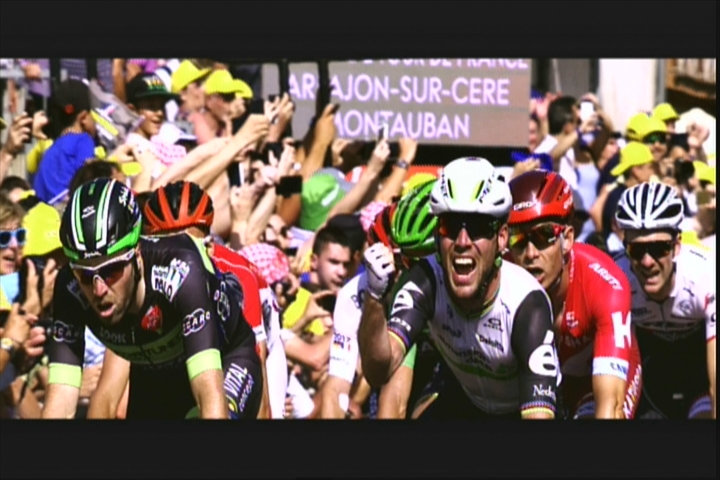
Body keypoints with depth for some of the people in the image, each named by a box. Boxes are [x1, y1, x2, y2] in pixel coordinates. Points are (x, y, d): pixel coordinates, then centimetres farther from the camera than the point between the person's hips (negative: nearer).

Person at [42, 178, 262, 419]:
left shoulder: (181, 272, -40)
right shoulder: (71, 291, -28)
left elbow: (211, 395, -47)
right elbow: (60, 406, -32)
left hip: (227, 363, -4)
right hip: (154, 376, 4)